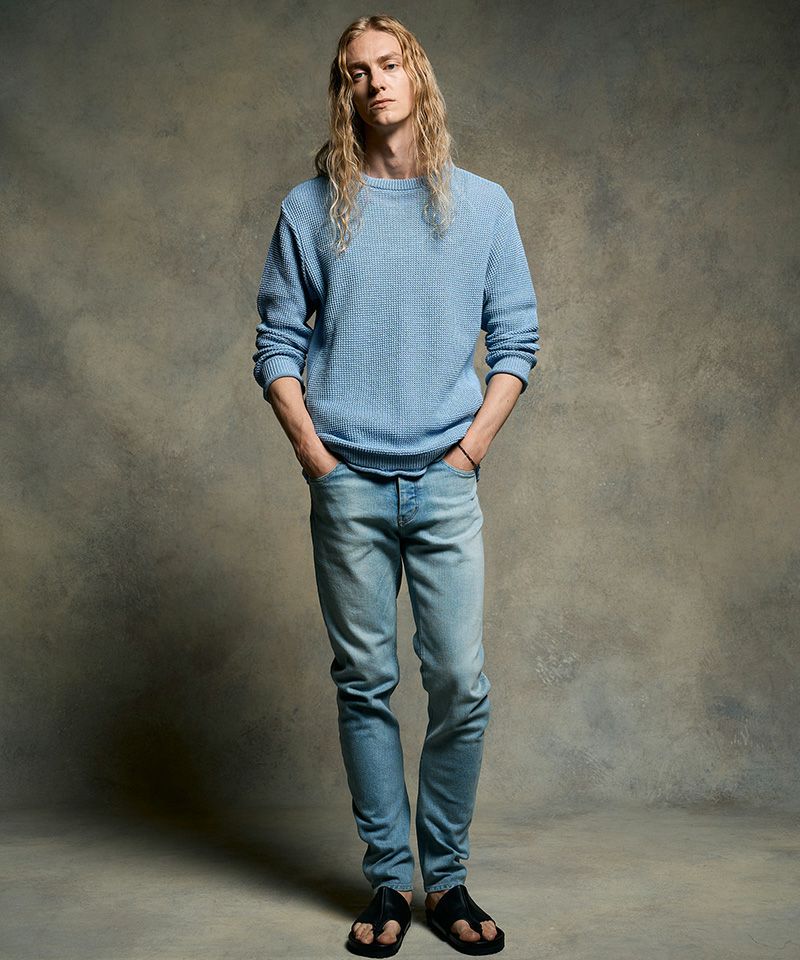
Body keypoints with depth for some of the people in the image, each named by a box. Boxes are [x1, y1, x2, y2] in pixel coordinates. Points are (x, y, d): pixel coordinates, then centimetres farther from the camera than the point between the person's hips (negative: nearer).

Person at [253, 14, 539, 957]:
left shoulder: (482, 204, 9)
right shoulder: (311, 209, 7)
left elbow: (516, 338, 9)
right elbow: (277, 345, 7)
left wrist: (472, 446, -1)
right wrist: (314, 455, -3)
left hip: (444, 482, 1)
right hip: (348, 484, 0)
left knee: (461, 684, -1)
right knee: (365, 684, 4)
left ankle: (447, 879, 16)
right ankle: (388, 881, 17)